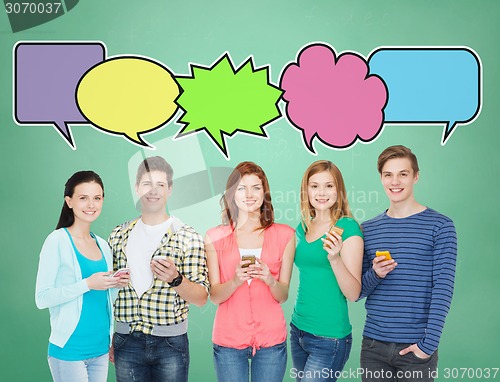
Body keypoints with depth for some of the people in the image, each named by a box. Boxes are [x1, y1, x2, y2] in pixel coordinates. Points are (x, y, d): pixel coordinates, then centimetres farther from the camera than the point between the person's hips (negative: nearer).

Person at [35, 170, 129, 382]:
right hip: (69, 350, -6)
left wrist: (115, 285, -2)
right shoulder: (57, 240, -9)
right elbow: (42, 298, -14)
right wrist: (87, 284, -21)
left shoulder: (103, 245, 9)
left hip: (100, 349, 6)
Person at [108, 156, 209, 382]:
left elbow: (201, 298, -6)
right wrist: (108, 338, 9)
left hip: (170, 344, -2)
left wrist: (176, 279, -24)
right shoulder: (118, 235, 5)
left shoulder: (188, 237, -5)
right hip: (126, 343, 3)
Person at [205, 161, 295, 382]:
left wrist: (270, 280, -18)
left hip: (271, 339, 1)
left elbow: (283, 296, 3)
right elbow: (215, 296, -1)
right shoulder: (215, 237, 2)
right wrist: (236, 280, -20)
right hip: (228, 339, 0)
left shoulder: (284, 235, 3)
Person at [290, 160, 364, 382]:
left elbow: (353, 294, -16)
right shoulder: (302, 228, 7)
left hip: (329, 338, -6)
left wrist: (334, 258, -29)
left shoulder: (348, 228, -11)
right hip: (298, 330, 6)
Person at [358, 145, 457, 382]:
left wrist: (429, 344, -15)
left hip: (416, 348, -3)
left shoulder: (440, 226, -4)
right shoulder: (368, 229, 6)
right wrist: (374, 275, -12)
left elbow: (443, 289, -10)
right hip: (373, 344, 3)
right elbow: (357, 292, 8)